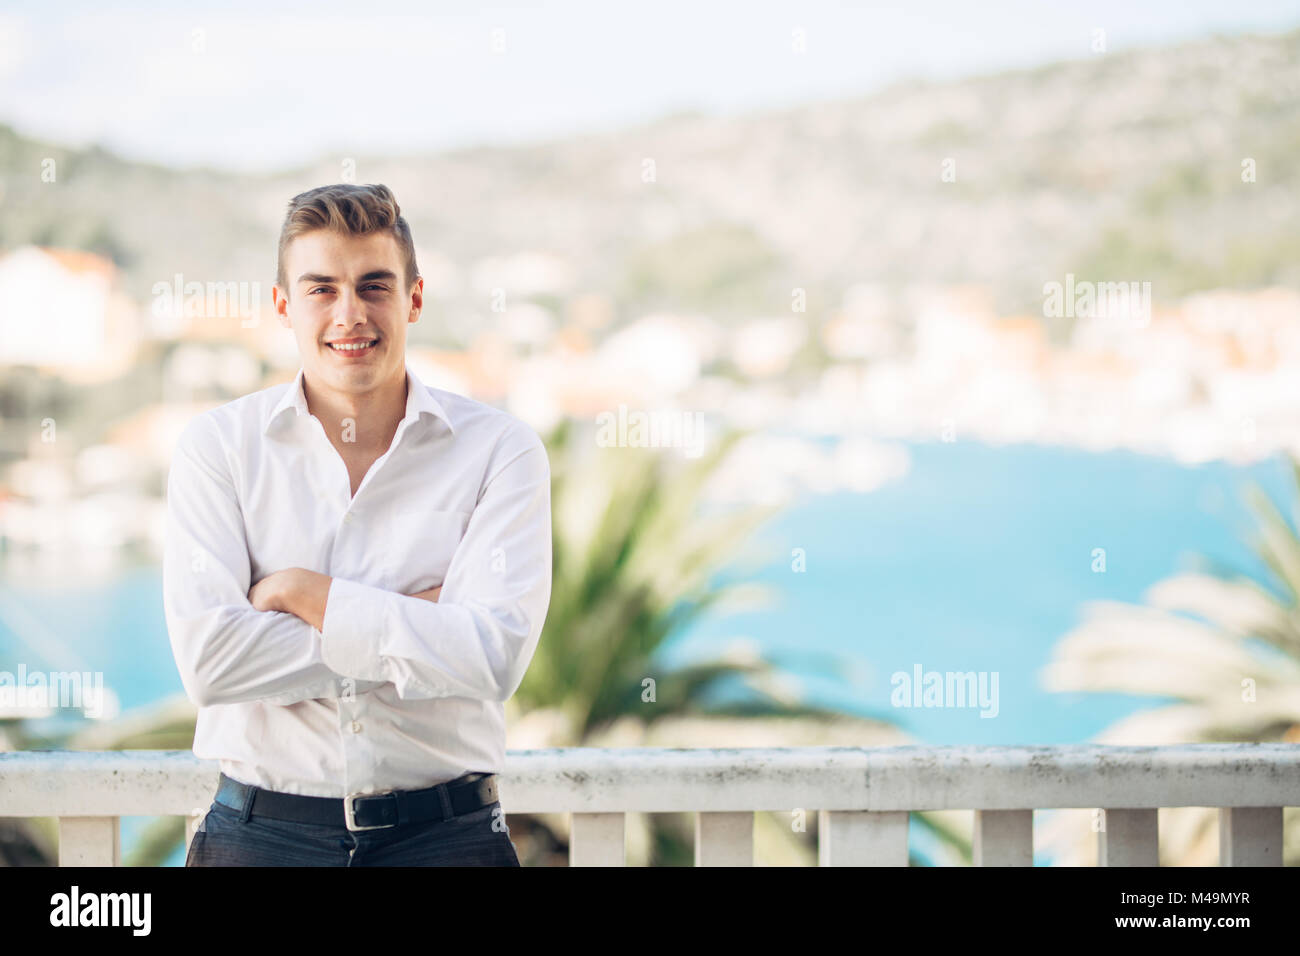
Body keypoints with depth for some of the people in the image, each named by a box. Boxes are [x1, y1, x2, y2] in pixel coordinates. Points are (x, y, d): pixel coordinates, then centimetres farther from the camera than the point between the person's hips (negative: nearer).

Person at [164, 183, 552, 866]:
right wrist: (418, 628, -14)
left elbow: (494, 657, -15)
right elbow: (207, 660, -15)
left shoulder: (500, 448, -2)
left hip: (444, 834, 0)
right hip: (260, 834, 0)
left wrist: (302, 593, -13)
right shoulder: (216, 447, -1)